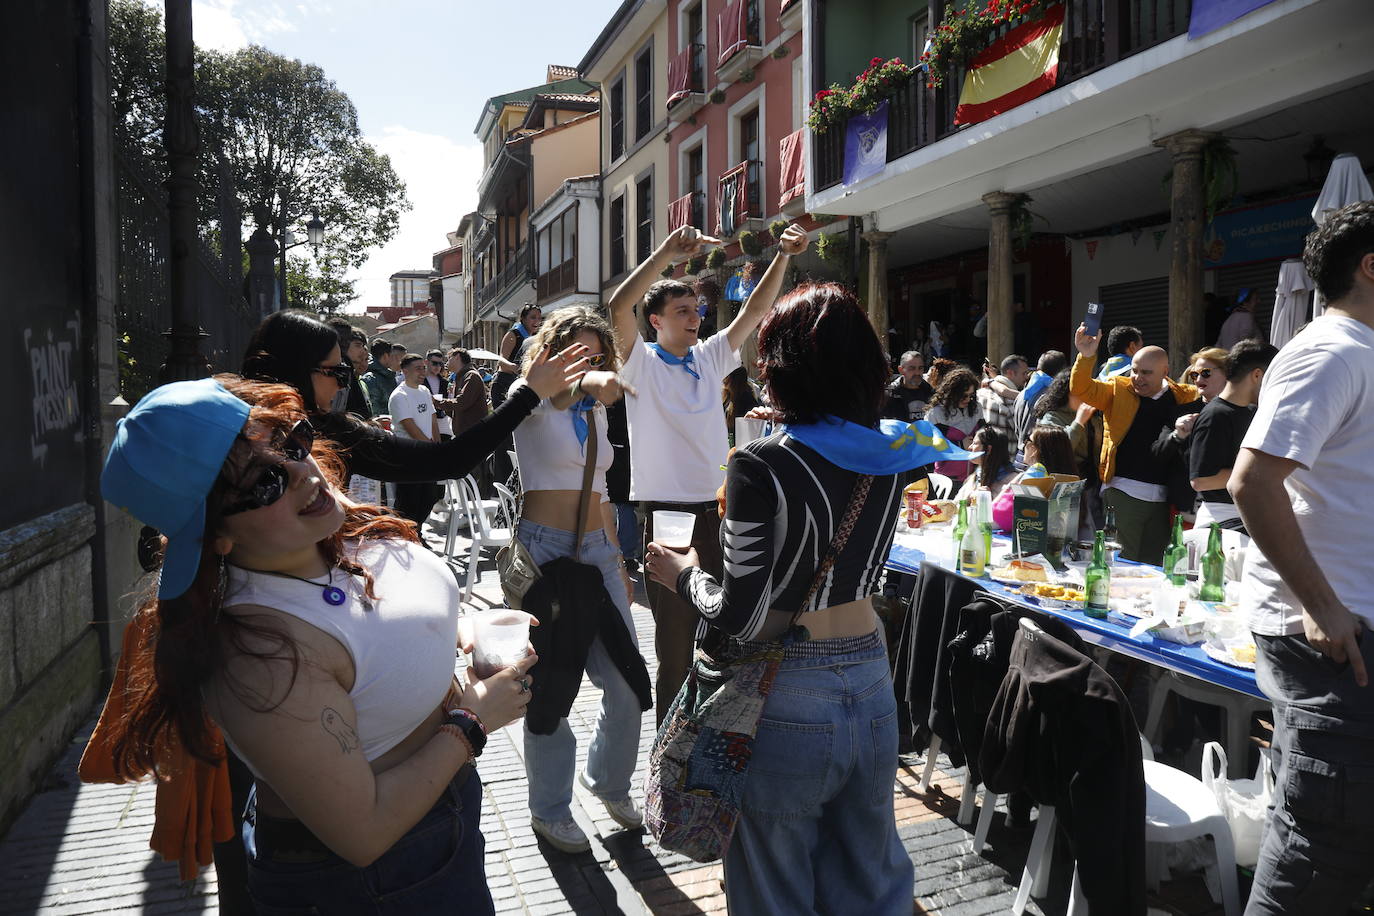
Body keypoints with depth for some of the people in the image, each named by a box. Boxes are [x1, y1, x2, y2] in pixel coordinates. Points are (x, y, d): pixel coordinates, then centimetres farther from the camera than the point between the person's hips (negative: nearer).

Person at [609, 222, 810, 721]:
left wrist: (783, 256, -3)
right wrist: (668, 251, -28)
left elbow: (754, 311, 9)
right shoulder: (641, 362, -2)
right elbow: (619, 308, -19)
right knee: (676, 640, 1)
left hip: (717, 510, 5)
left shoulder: (710, 358, 13)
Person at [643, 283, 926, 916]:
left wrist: (683, 575, 1)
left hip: (788, 701, -5)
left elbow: (739, 617, -20)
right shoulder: (891, 455, 0)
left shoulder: (762, 465, -18)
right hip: (871, 688, 6)